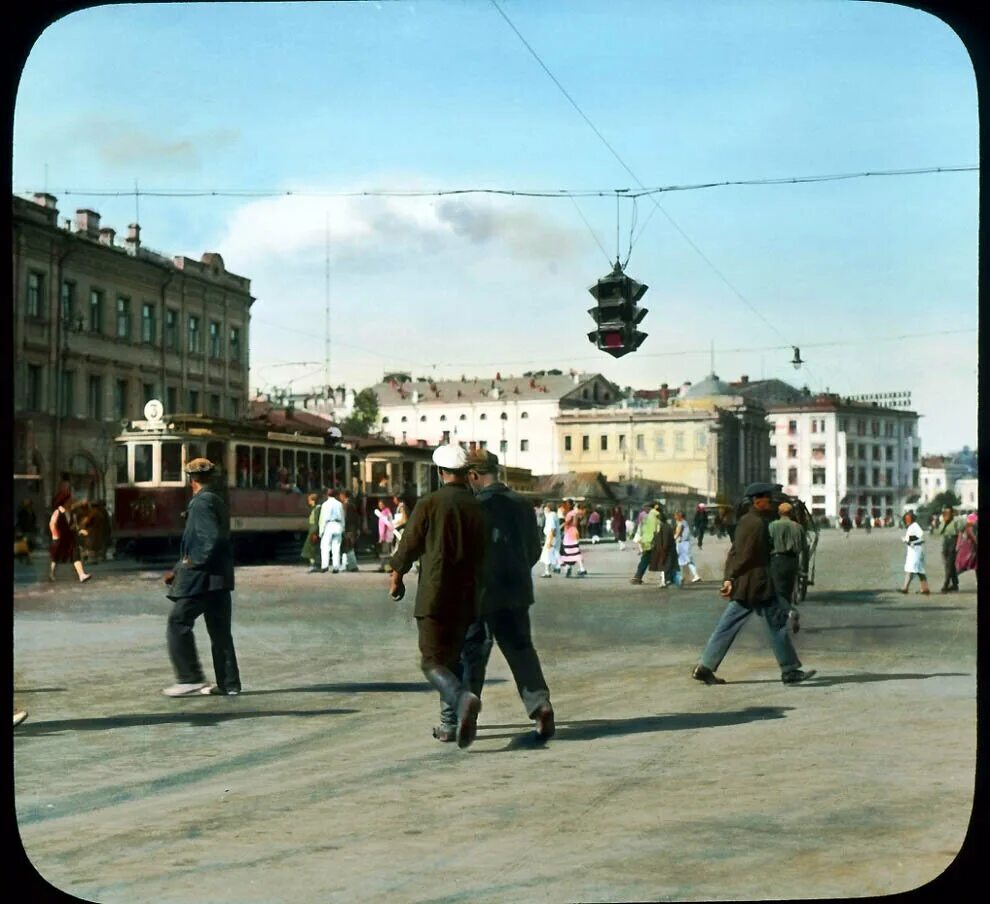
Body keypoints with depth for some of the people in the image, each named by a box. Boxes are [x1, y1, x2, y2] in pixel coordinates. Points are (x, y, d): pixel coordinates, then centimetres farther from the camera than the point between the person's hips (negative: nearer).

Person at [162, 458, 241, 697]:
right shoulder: (217, 502, 17)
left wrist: (194, 562, -14)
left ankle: (190, 678, -2)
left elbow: (214, 538, -24)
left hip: (202, 577, -9)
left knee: (178, 624, -1)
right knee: (220, 630, 10)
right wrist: (178, 569, 21)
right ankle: (229, 684, 11)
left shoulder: (201, 502, -13)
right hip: (220, 578, 9)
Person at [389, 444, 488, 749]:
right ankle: (451, 723, 18)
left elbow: (409, 546, -2)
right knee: (452, 658, 18)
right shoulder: (478, 508, 3)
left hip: (435, 597, -4)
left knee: (433, 662, -3)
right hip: (467, 598, 4)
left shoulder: (429, 504, -7)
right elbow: (484, 554, 9)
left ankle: (462, 698, -30)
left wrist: (396, 576, 16)